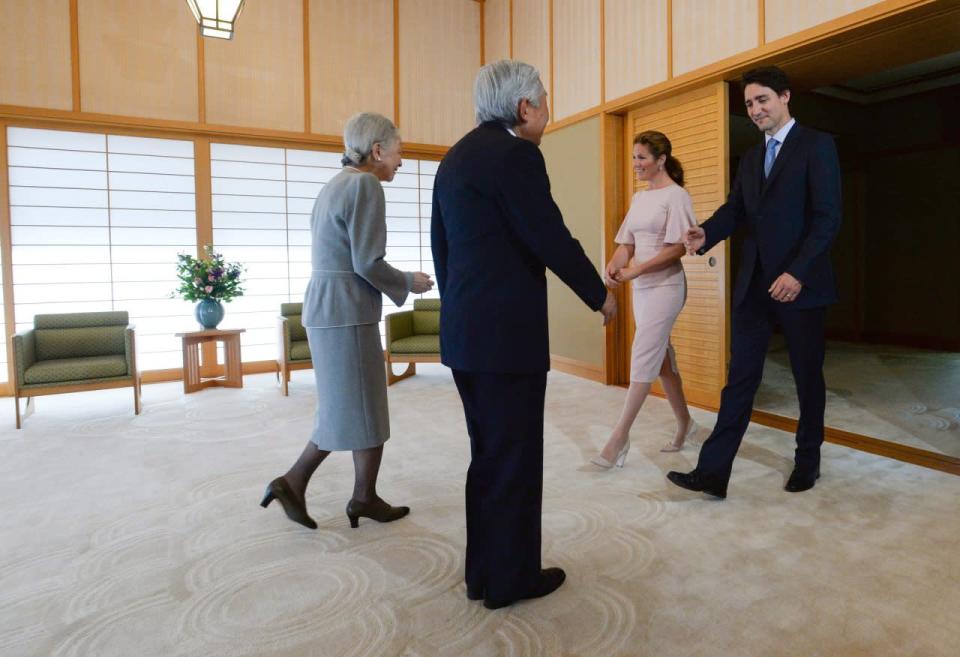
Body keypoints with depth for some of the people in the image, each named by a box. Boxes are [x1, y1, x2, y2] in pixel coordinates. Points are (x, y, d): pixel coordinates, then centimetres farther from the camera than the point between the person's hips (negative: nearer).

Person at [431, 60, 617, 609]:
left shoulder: (456, 157, 16)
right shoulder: (515, 154, -11)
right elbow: (552, 239, -15)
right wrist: (601, 294, 0)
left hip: (464, 330, 9)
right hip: (507, 332, -9)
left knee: (489, 456, 18)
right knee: (515, 459, 5)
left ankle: (484, 572, 30)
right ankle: (511, 577, 21)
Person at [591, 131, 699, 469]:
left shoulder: (676, 196, -8)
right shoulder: (639, 197, 14)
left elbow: (678, 248, -15)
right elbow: (627, 242, 12)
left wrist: (634, 272, -21)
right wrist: (614, 265, -10)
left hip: (665, 285, -8)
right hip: (641, 288, 8)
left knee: (643, 358, -10)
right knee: (660, 357, 13)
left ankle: (619, 437, -6)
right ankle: (684, 423, 28)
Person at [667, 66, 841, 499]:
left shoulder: (817, 146, -2)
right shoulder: (750, 158, 16)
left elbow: (828, 217, -11)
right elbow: (735, 210, 9)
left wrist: (797, 272, -21)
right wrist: (706, 233, -13)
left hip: (799, 283, -4)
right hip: (754, 284, 5)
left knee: (807, 377, 10)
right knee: (740, 378, 1)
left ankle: (808, 460, 30)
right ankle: (712, 471, 1)